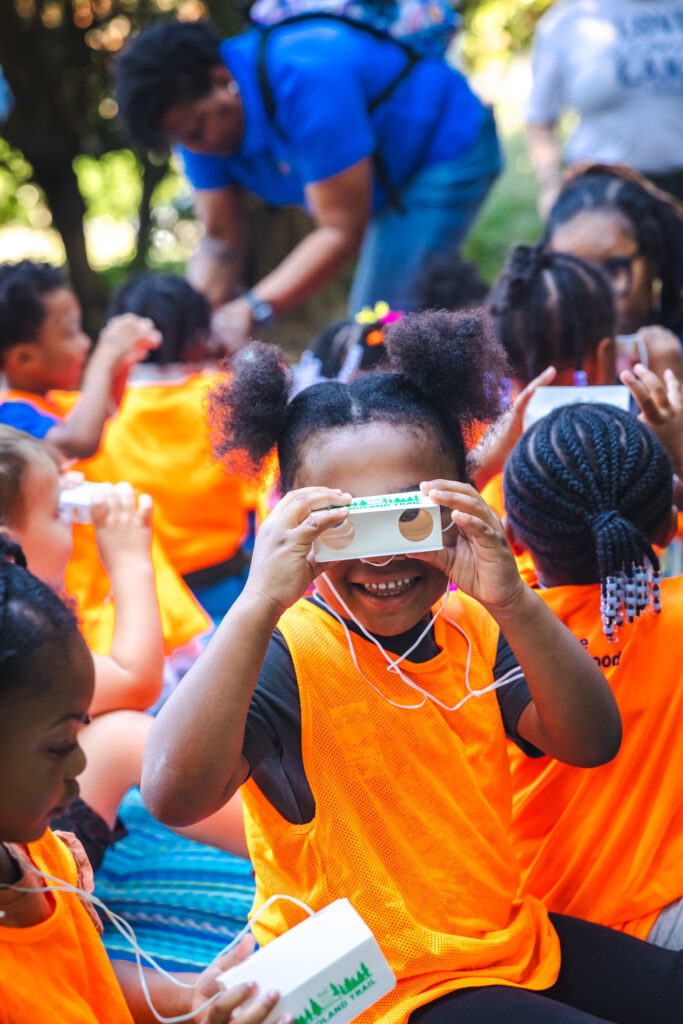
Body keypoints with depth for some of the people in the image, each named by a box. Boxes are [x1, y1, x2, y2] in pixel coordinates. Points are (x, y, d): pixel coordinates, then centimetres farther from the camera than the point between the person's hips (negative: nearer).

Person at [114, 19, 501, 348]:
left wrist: (254, 309, -43)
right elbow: (220, 241, -9)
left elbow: (342, 230, -36)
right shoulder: (200, 119, -12)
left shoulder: (306, 80, -37)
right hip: (391, 184, 9)